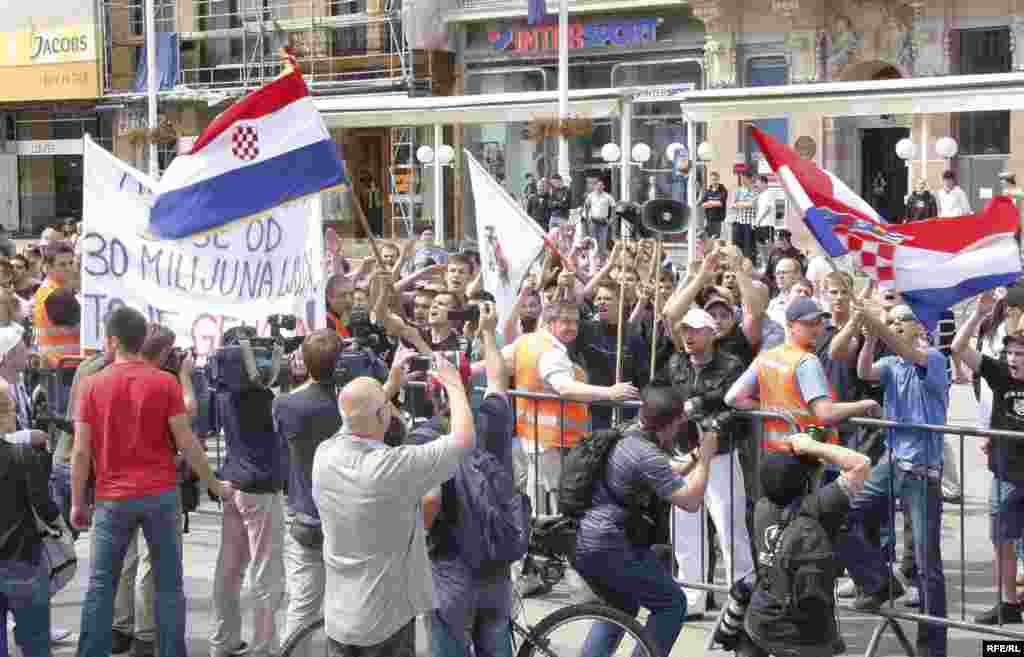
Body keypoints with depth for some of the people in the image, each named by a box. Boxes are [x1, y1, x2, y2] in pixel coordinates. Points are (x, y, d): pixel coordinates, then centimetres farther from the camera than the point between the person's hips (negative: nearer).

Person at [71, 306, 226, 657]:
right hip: (160, 495, 0)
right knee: (168, 584, 7)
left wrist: (78, 503, 7)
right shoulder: (165, 382, -4)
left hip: (112, 499, 0)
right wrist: (214, 486, 5)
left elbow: (81, 451, -3)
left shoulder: (93, 385, -2)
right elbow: (186, 442, -6)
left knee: (101, 585, 8)